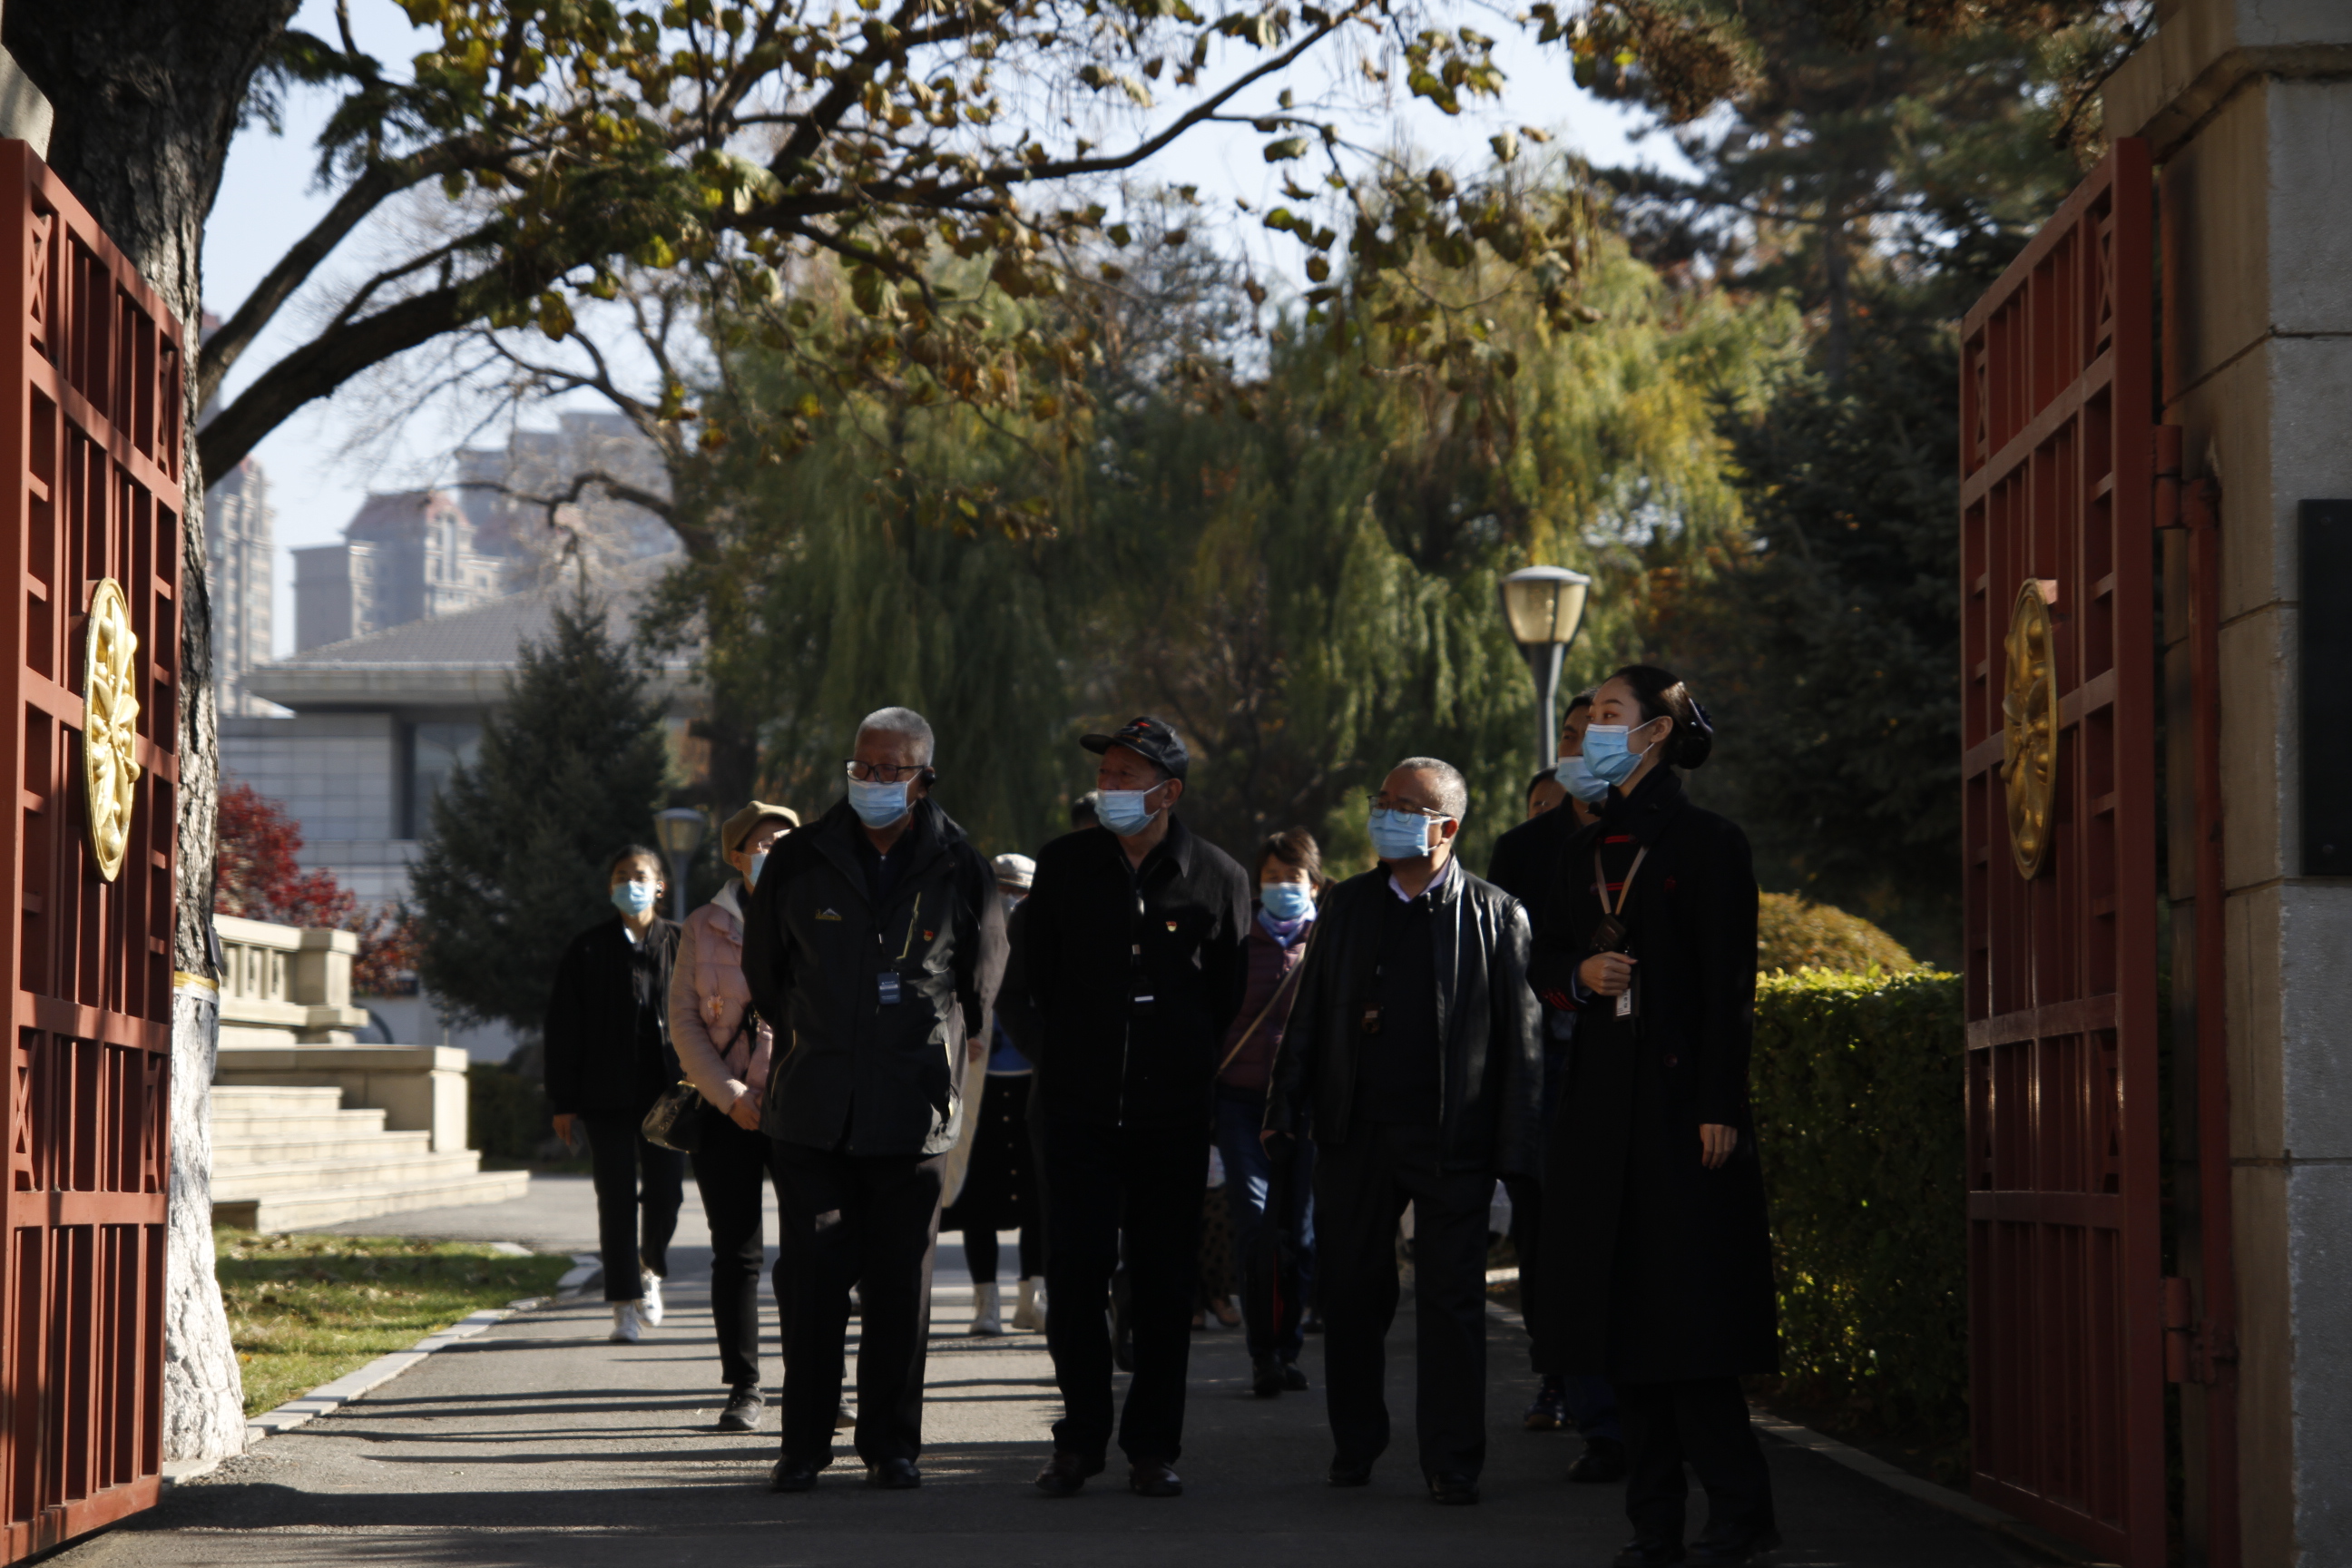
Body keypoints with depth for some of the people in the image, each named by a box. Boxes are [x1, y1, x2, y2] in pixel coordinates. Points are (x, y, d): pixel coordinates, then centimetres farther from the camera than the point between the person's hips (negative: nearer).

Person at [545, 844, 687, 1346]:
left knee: (665, 1191, -1)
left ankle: (650, 1269, 30)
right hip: (608, 1093, 0)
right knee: (617, 1199, -1)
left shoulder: (681, 944, 5)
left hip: (666, 1091, 0)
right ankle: (626, 1307, 4)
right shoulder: (587, 949, 4)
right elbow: (562, 1028, 3)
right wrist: (563, 1102, -2)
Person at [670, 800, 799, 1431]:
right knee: (737, 1254, 1)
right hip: (729, 1112, 0)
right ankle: (743, 1389, 8)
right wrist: (728, 1093, -7)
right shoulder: (704, 928, 6)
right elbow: (684, 1022, 4)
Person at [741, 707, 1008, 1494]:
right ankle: (803, 1444, 7)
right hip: (813, 1106, 0)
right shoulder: (800, 860, 2)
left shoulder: (958, 869, 1)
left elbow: (981, 981, 16)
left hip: (914, 1110, 0)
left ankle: (892, 1445, 11)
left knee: (899, 1282, 2)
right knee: (810, 1278, -1)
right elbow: (764, 971, 17)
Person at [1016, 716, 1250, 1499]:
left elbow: (1229, 995, 10)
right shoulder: (1064, 864, 4)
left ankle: (1152, 1446, 11)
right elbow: (1036, 972, 15)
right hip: (1079, 1104, 1)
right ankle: (1081, 1439, 9)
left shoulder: (1216, 878, -1)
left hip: (1173, 1110, -1)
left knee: (1165, 1282, 3)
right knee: (1074, 1273, -2)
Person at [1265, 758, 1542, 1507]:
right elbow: (1311, 1014, 14)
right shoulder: (1348, 905, 11)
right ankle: (1355, 1445, 23)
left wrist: (1514, 1144, -5)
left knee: (1451, 1300, -1)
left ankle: (1452, 1464, 6)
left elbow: (1519, 1037, 0)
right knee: (1352, 1291, 8)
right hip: (1355, 1133, 3)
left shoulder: (1496, 915, 1)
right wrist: (1286, 1107, 7)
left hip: (1453, 1137, -3)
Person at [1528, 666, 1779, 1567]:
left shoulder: (1708, 844, -5)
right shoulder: (1587, 852, 15)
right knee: (1622, 1318, 4)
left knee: (1685, 1318, -9)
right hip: (1603, 1103, 7)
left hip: (1680, 1098, -7)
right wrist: (1580, 974, -4)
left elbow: (1729, 985, -9)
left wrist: (1719, 1106, -15)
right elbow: (1546, 959, 20)